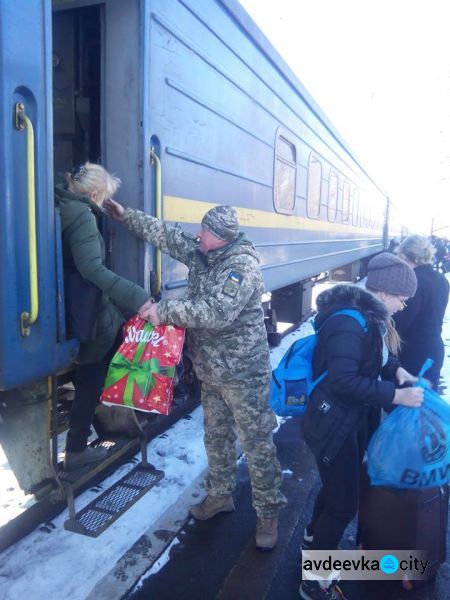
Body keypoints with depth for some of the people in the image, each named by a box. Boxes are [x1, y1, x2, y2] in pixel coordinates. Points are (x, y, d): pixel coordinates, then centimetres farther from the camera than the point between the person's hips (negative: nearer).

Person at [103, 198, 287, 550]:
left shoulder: (244, 266, -21)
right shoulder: (201, 255, 4)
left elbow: (218, 312, -32)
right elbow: (164, 234, 15)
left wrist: (164, 311, -28)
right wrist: (127, 216, 13)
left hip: (244, 373, -8)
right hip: (210, 371, 8)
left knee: (257, 444, 4)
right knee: (216, 437, 21)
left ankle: (269, 512, 22)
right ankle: (220, 495, 41)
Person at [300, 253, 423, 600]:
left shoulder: (371, 316, 3)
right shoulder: (349, 322, -27)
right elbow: (344, 380, -32)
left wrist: (397, 369, -2)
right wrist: (396, 396, -27)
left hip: (356, 419, 10)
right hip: (334, 424, -10)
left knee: (339, 489, 25)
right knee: (344, 504, 0)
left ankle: (314, 543, 49)